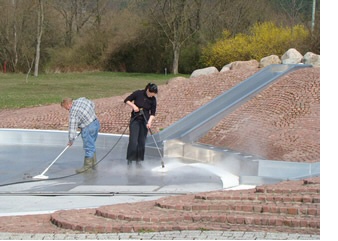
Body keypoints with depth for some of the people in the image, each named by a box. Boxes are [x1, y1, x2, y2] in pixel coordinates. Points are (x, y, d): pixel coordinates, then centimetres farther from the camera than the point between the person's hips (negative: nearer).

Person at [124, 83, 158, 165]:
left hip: (145, 121, 2)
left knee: (142, 141, 3)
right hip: (135, 120, -2)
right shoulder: (138, 93, -10)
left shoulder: (153, 99, -4)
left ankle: (138, 160, 13)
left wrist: (149, 122, -16)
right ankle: (130, 160, -5)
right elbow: (127, 100, -1)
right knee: (133, 141, -10)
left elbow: (152, 113, -2)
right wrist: (133, 106, -16)